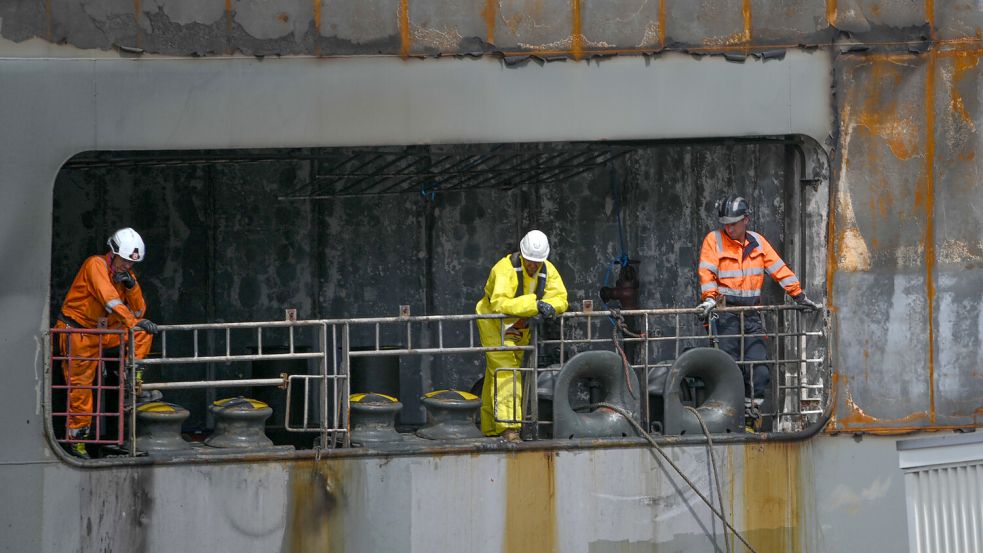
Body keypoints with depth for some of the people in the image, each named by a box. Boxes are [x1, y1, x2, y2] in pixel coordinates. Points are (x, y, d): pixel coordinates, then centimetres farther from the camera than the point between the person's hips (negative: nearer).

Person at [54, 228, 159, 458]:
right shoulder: (96, 265, -15)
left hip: (102, 332, 7)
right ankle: (77, 437, 2)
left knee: (143, 333, -8)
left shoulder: (126, 273, 6)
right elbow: (109, 298, -31)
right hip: (77, 331, -7)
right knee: (80, 386, -5)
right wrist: (133, 322, -40)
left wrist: (131, 285, -13)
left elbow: (139, 311, 3)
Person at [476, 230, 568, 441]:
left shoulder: (548, 271, -7)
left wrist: (548, 306, -37)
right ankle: (508, 426, -24)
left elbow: (561, 299, -13)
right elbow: (499, 303, -38)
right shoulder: (505, 268, -27)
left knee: (496, 374, 15)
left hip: (519, 328, 6)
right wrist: (534, 304, -46)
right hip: (495, 323, -6)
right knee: (504, 370, -18)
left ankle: (491, 427, 22)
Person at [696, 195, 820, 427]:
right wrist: (710, 298, -23)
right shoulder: (714, 240, 1)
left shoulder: (757, 242, 12)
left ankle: (752, 405, 7)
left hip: (751, 313, 4)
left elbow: (779, 269, 13)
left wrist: (800, 296, 11)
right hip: (725, 310, -4)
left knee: (759, 363, -4)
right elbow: (707, 272, -9)